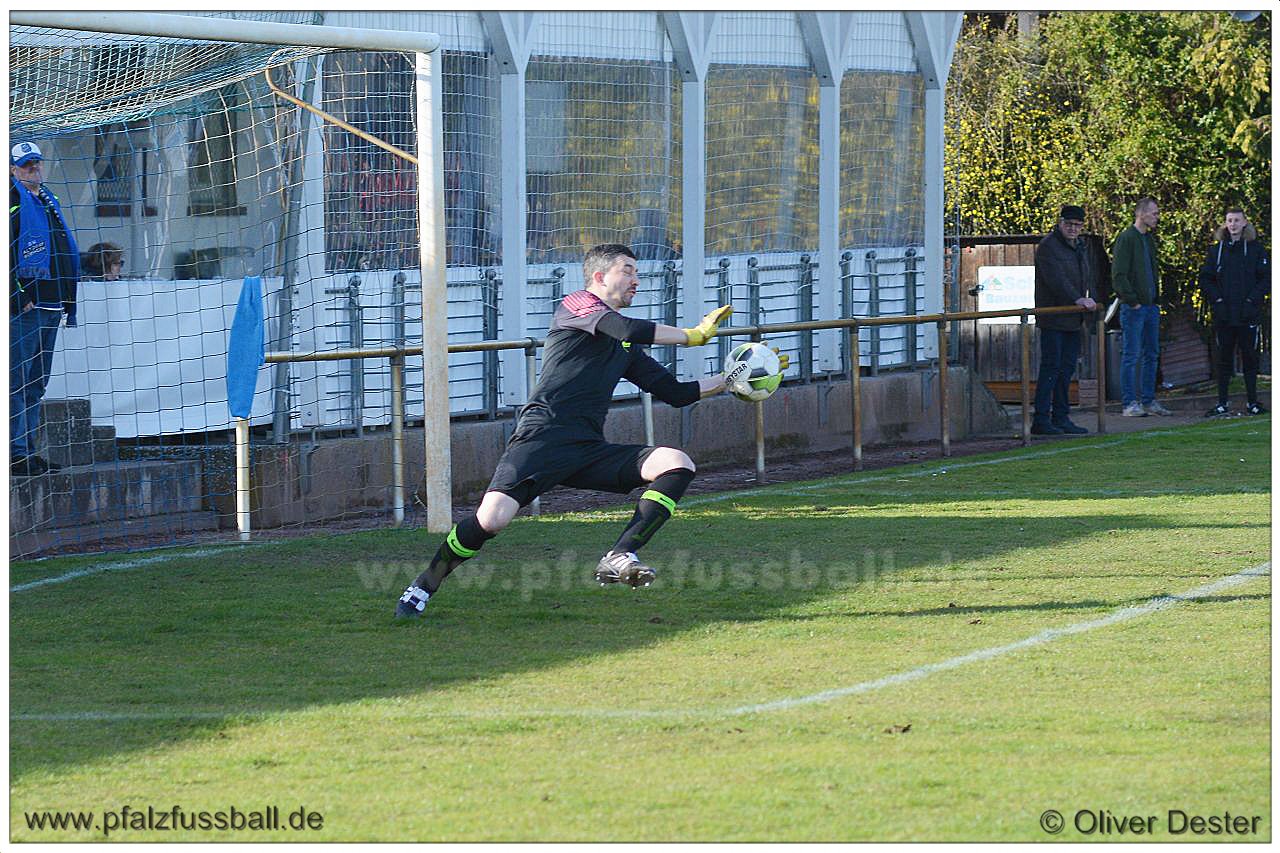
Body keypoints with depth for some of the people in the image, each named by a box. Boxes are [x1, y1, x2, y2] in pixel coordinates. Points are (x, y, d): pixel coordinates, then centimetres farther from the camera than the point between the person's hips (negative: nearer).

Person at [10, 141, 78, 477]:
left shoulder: (48, 200, 21)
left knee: (36, 383, 12)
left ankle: (27, 452, 17)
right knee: (18, 381, -10)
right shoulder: (12, 199, -6)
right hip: (25, 302, -9)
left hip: (51, 304, 9)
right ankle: (16, 454, -12)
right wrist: (18, 294, -21)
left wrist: (68, 299, 22)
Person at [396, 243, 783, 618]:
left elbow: (675, 393, 28)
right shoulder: (576, 305, 3)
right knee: (491, 519, -24)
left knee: (677, 463, -12)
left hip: (590, 449, 7)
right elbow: (631, 329, -15)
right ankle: (423, 586, 0)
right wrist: (694, 334, -6)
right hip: (544, 435, -7)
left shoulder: (625, 347, 26)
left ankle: (619, 558, -21)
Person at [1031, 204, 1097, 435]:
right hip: (1052, 319, -9)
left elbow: (1086, 278, 26)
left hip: (1072, 320, 9)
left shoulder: (1080, 247, 17)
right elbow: (1056, 279, -22)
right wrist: (1078, 299, -30)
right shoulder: (1048, 246, -10)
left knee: (1067, 369, 9)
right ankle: (1041, 420, -11)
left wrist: (1088, 301, 12)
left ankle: (1061, 418, 13)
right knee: (1051, 367, -11)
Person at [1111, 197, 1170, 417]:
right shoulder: (1126, 239, -10)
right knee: (1131, 356, -5)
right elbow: (1119, 275, -15)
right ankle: (1130, 404, -4)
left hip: (1151, 307, 8)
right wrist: (1133, 301, -16)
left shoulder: (1149, 240, 15)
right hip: (1133, 308, -8)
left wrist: (1156, 298, 13)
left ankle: (1148, 401, 17)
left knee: (1151, 355, 10)